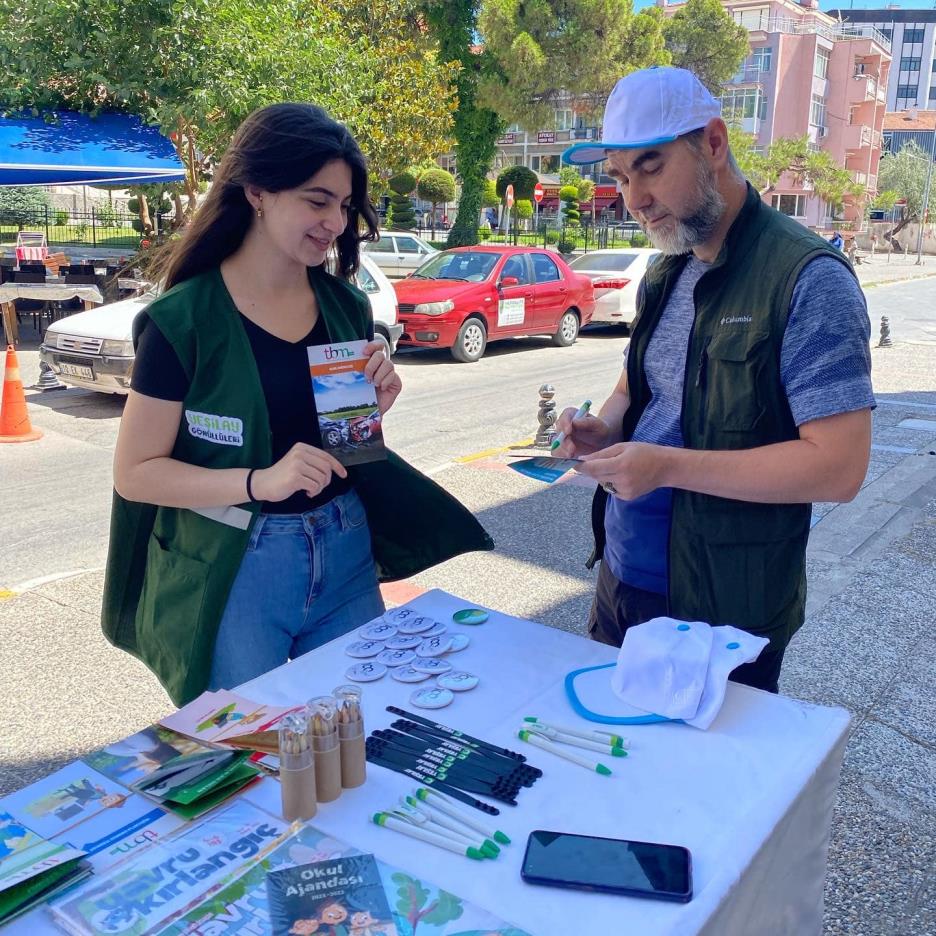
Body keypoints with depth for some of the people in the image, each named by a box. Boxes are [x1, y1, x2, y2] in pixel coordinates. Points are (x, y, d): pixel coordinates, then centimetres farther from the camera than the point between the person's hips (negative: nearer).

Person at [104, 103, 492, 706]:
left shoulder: (346, 306, 2)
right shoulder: (183, 319, -13)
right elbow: (135, 473, -11)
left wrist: (374, 405, -8)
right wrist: (259, 482, -25)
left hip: (346, 559, 5)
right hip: (236, 574, -4)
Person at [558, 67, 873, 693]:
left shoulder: (807, 278, -18)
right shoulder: (666, 272, 7)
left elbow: (840, 466, -23)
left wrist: (667, 466, -25)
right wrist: (604, 428, -3)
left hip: (726, 609, -7)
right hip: (622, 577, 8)